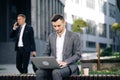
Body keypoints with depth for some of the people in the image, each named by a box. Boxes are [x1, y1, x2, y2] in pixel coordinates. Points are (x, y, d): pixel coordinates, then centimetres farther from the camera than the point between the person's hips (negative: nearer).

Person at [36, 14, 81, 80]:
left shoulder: (74, 36, -1)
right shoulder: (51, 36, 12)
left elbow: (77, 55, -3)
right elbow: (47, 53, 19)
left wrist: (65, 62, -19)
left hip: (68, 66, -4)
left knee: (56, 72, -37)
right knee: (39, 72, -26)